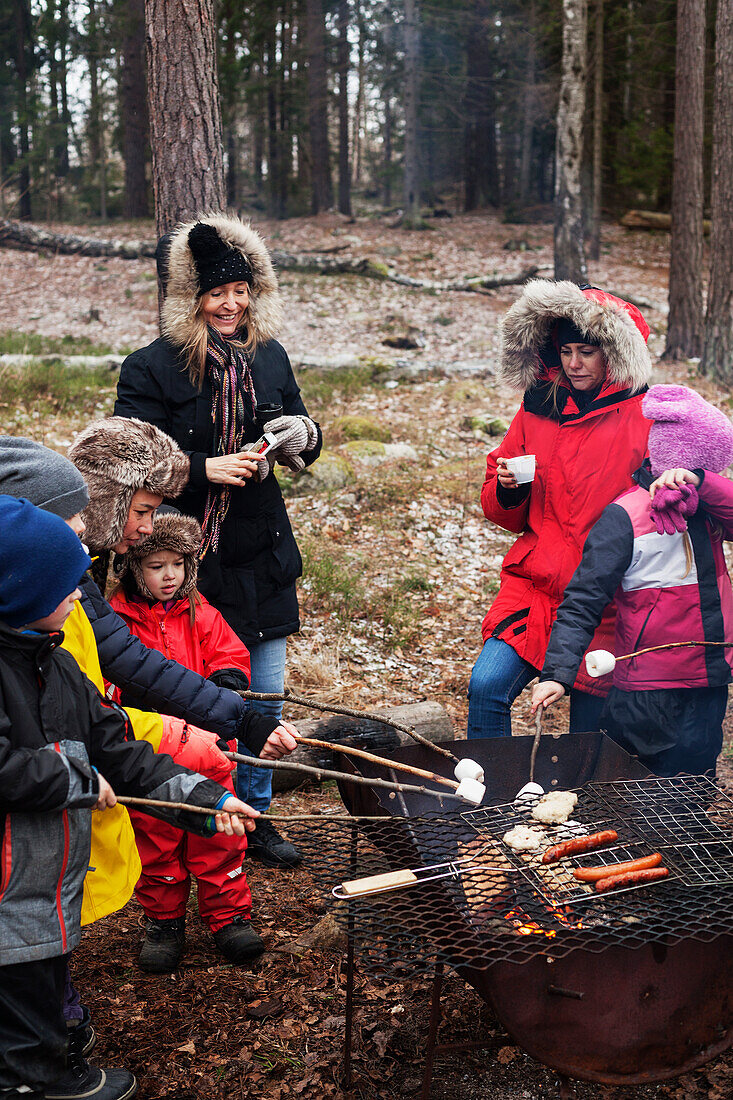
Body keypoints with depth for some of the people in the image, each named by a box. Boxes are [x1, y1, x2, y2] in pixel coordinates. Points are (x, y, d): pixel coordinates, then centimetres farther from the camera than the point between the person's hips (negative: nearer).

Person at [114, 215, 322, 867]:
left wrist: (302, 434, -8)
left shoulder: (269, 358, 6)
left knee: (264, 693, 12)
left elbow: (303, 440, 15)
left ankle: (254, 813, 32)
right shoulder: (152, 368, -9)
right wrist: (204, 469, -23)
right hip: (189, 560, -5)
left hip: (262, 553, 5)